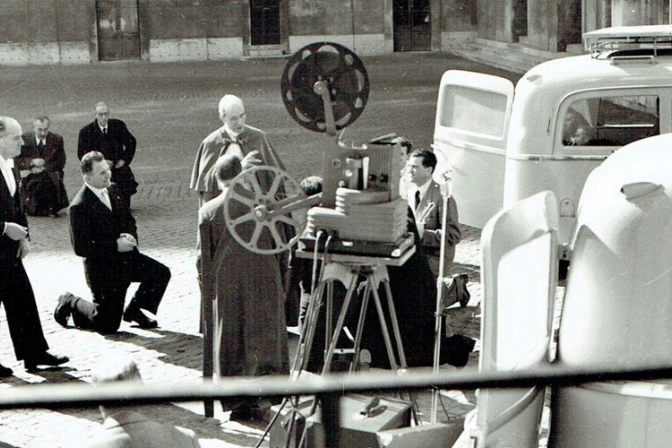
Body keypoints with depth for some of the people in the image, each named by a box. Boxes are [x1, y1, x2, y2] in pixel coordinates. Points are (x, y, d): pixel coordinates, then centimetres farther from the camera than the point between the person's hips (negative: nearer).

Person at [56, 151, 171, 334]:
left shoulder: (112, 191, 4)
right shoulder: (79, 206, -21)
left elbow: (129, 220, 16)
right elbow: (80, 248, -22)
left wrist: (130, 235, -8)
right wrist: (115, 246, -23)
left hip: (125, 257, 7)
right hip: (102, 269, -7)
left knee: (161, 273, -7)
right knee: (108, 325, -4)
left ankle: (134, 312, 14)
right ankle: (71, 303, 22)